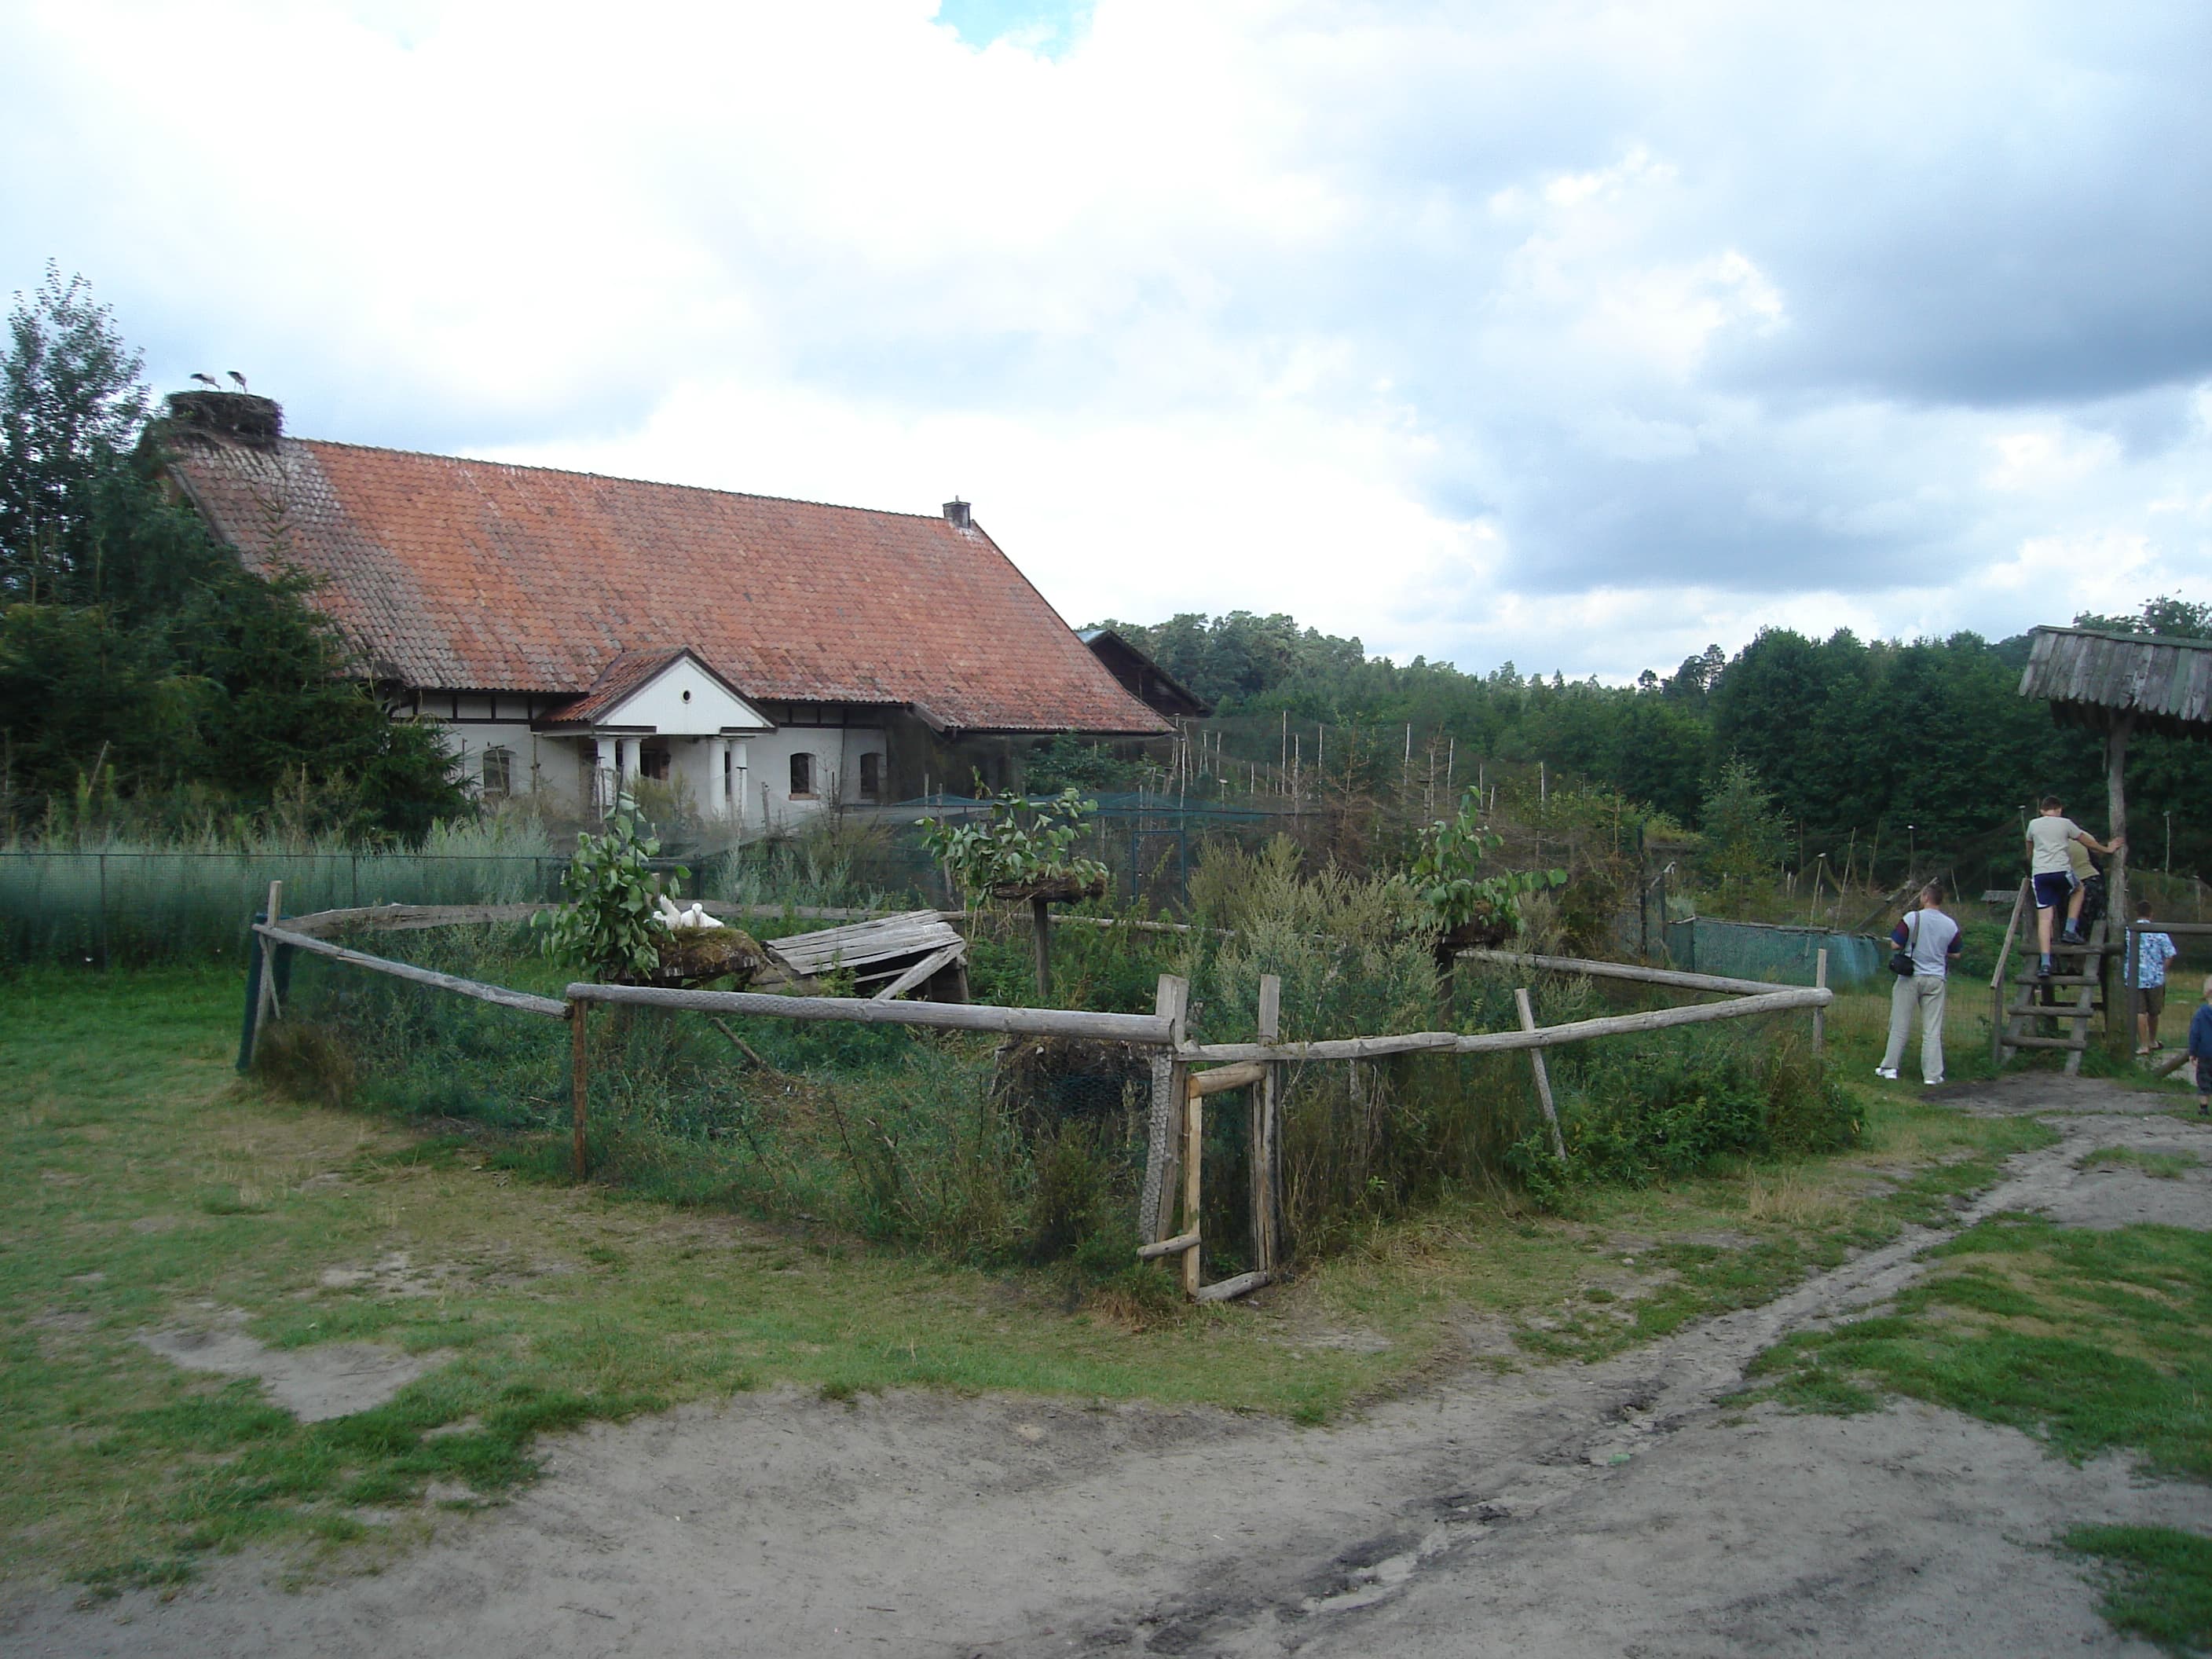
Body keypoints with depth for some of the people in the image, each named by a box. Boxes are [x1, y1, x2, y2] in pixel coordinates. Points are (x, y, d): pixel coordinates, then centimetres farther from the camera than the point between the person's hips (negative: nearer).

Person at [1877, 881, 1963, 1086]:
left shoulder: (1912, 918, -10)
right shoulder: (1951, 925, 0)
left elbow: (1896, 945, -9)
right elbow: (1955, 955, 9)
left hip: (1910, 978, -2)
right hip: (1936, 980, 2)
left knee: (1900, 1026, 6)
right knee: (1933, 1030, 4)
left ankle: (1890, 1067, 10)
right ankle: (1932, 1074, 4)